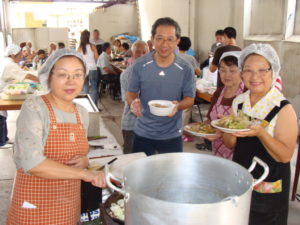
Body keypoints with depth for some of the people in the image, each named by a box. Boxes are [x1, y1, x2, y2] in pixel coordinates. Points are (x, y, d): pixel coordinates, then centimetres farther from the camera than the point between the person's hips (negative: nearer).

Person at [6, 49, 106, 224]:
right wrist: (84, 173, -24)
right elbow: (32, 163, -25)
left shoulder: (82, 113, 3)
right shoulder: (34, 107, -16)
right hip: (35, 207, -6)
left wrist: (84, 161, -6)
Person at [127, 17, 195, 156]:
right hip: (143, 134, 1)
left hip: (172, 135, 0)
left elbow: (190, 99, -2)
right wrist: (133, 102, -22)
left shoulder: (186, 69, -8)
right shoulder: (140, 65, -7)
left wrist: (178, 106, -23)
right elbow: (131, 93, 1)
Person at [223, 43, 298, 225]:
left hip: (268, 189, -5)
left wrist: (260, 133, -32)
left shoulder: (283, 109, -17)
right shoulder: (239, 102, -2)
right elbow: (232, 145, 5)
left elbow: (285, 156, -18)